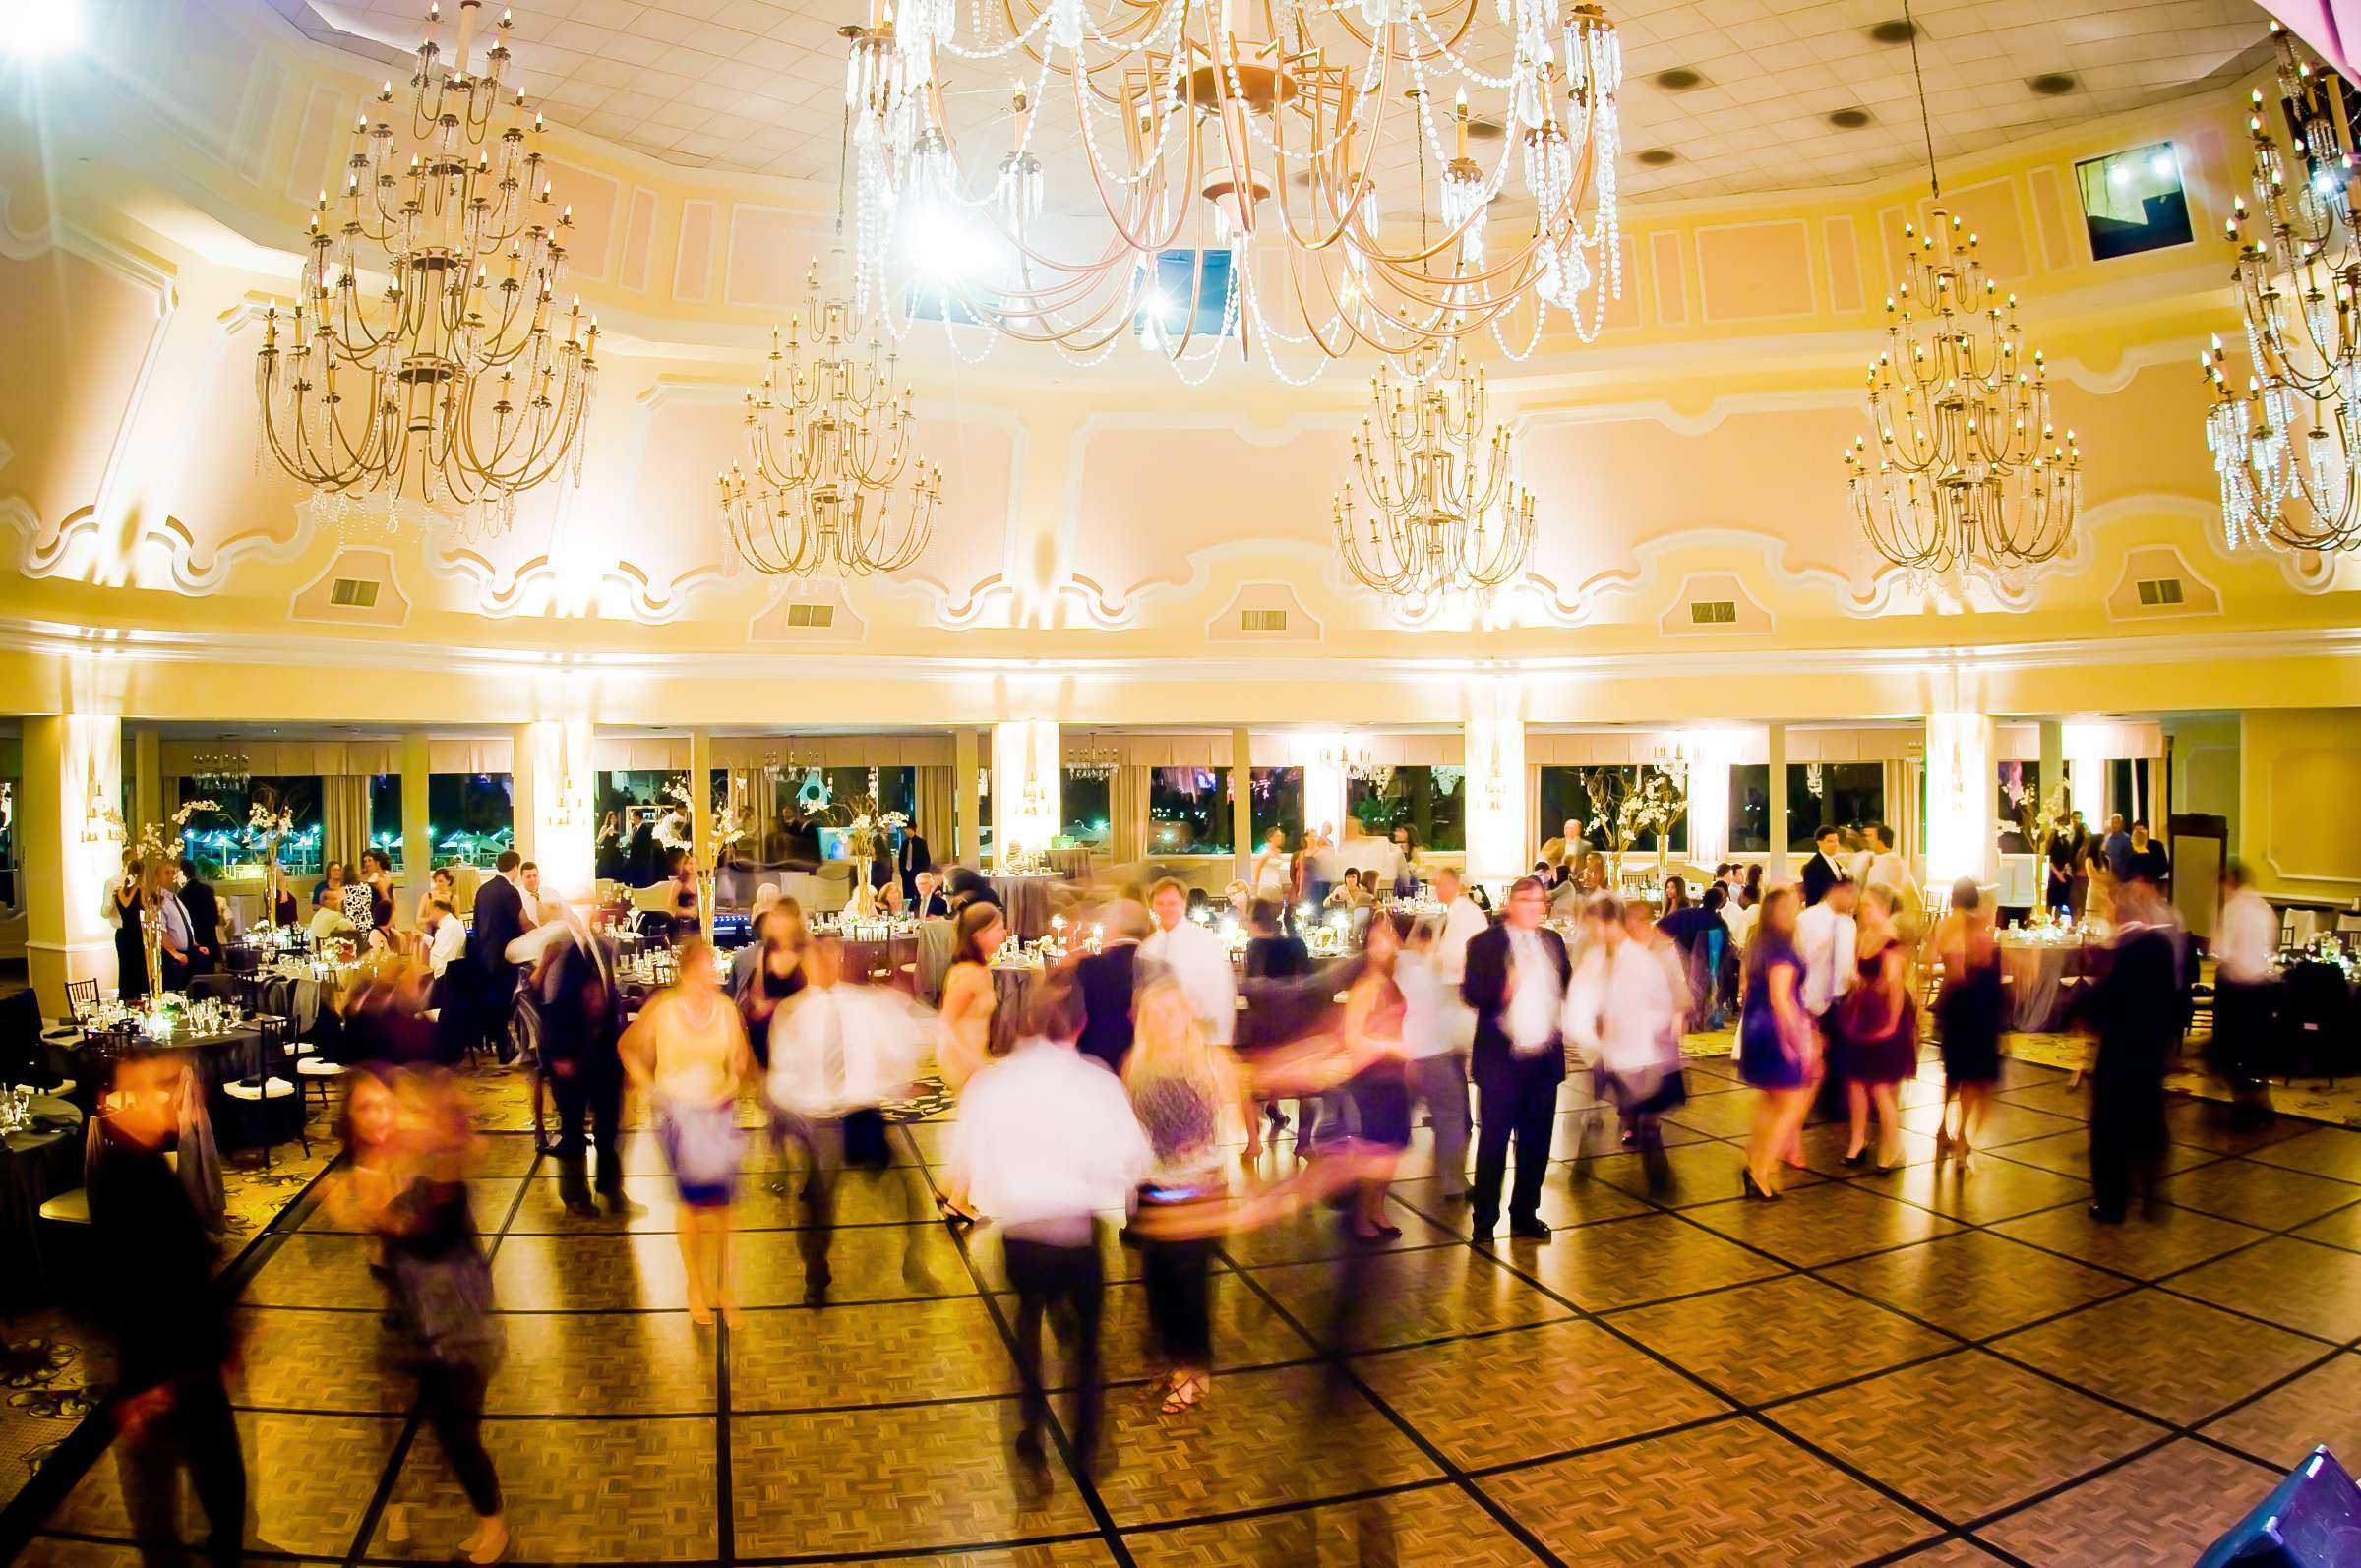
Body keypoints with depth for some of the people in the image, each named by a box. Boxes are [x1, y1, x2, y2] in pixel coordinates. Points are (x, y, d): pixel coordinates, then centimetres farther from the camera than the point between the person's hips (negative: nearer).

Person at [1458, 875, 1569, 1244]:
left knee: (1536, 1142, 12)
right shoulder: (1485, 944, -5)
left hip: (1545, 1058, 5)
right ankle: (1484, 1220, 13)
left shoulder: (1552, 941, 10)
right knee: (1493, 1141, 2)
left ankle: (1525, 1214, 25)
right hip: (1502, 1058, -5)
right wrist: (1501, 991, -32)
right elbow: (1470, 992, -14)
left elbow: (1568, 986, 15)